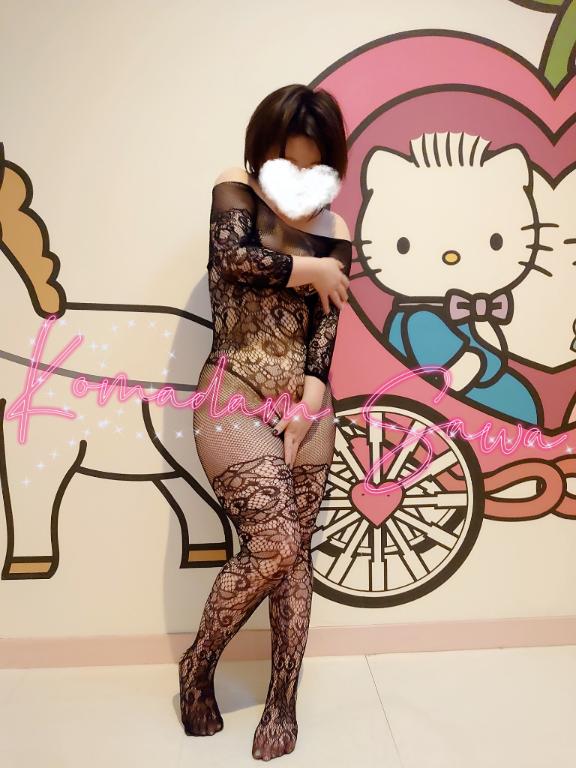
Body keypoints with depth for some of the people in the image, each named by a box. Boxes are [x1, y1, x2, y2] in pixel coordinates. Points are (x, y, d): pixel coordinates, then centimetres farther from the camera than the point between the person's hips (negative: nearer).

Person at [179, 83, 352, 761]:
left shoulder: (333, 233, 12)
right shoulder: (236, 189, 4)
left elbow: (326, 325, 3)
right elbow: (234, 257, -17)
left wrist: (310, 399, -10)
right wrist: (310, 270, -4)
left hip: (303, 398, 4)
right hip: (235, 394, -4)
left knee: (295, 551, 5)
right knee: (273, 545, -12)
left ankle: (282, 704, 23)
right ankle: (197, 667, 17)